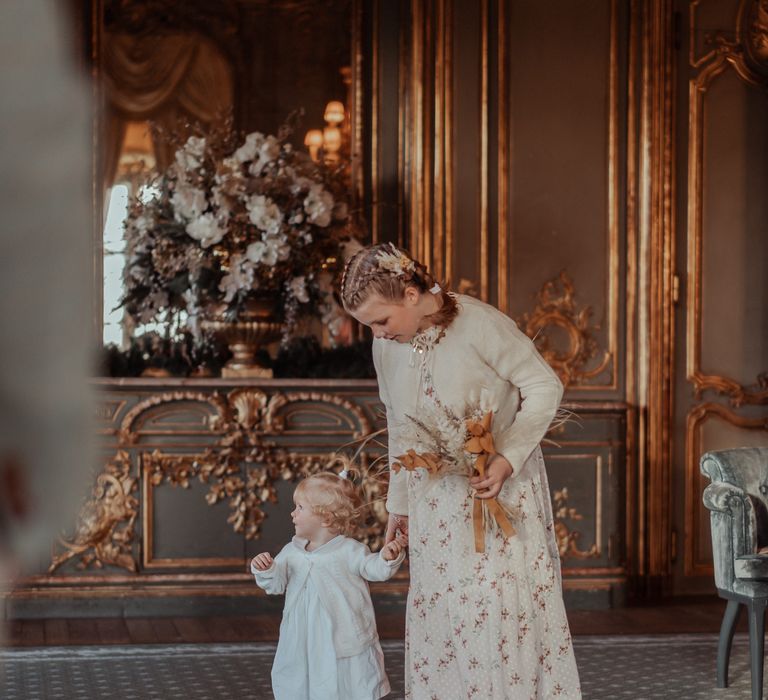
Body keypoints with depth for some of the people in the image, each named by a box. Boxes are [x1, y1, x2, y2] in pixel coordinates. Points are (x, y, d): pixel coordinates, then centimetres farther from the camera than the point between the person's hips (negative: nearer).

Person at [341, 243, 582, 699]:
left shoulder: (480, 324, -22)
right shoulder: (387, 346, -3)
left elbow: (545, 388, -13)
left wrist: (507, 460, -20)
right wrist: (399, 502, 16)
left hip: (504, 481, -5)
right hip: (438, 495, 5)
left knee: (507, 601, -4)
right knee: (439, 606, 5)